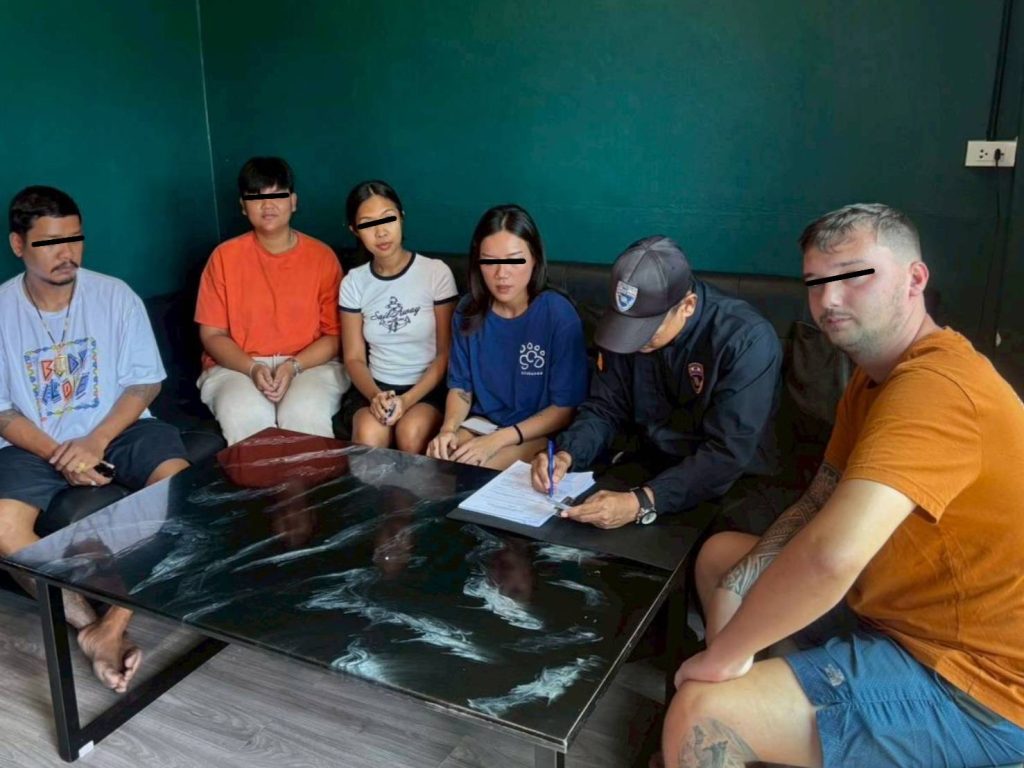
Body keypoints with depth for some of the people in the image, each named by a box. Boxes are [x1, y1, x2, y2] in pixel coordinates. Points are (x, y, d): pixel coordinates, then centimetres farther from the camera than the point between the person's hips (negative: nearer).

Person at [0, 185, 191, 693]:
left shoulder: (114, 295, -3)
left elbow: (144, 384, -2)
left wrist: (97, 442, -16)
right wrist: (58, 454, -17)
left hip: (118, 429, 0)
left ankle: (112, 626, -28)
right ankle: (89, 624, -17)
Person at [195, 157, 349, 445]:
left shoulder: (322, 256, 2)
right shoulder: (224, 257, 3)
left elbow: (335, 334, 1)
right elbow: (212, 334, 3)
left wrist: (294, 365, -16)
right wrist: (252, 368, -15)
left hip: (311, 365, 0)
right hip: (237, 367, 1)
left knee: (304, 413, -33)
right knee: (243, 416, -32)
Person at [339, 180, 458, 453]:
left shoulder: (436, 272, -6)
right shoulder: (354, 283, 3)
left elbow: (446, 354, -5)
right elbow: (354, 357, 3)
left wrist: (408, 400, -19)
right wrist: (374, 396, -18)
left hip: (428, 388, -1)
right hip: (375, 387, 2)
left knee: (411, 434, -31)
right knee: (369, 436, -30)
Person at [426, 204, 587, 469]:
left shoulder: (559, 315, -17)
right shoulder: (468, 311, -3)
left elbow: (566, 408, -13)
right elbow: (461, 386, 6)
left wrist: (497, 440, -22)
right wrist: (448, 428, -17)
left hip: (539, 433, -4)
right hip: (480, 424, 4)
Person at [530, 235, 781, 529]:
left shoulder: (747, 340, -24)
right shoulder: (627, 326, -6)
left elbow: (729, 454, -28)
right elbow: (605, 409, 2)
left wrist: (643, 502, -38)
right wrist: (566, 455, -18)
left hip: (733, 481, -4)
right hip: (653, 465, 4)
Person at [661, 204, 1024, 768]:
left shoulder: (934, 384, -27)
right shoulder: (874, 377, 8)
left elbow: (832, 554, -39)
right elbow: (817, 505, 5)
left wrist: (722, 653, -24)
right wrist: (739, 584, -13)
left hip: (966, 682, -10)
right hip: (903, 613, 10)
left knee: (698, 715, -21)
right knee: (719, 553, 15)